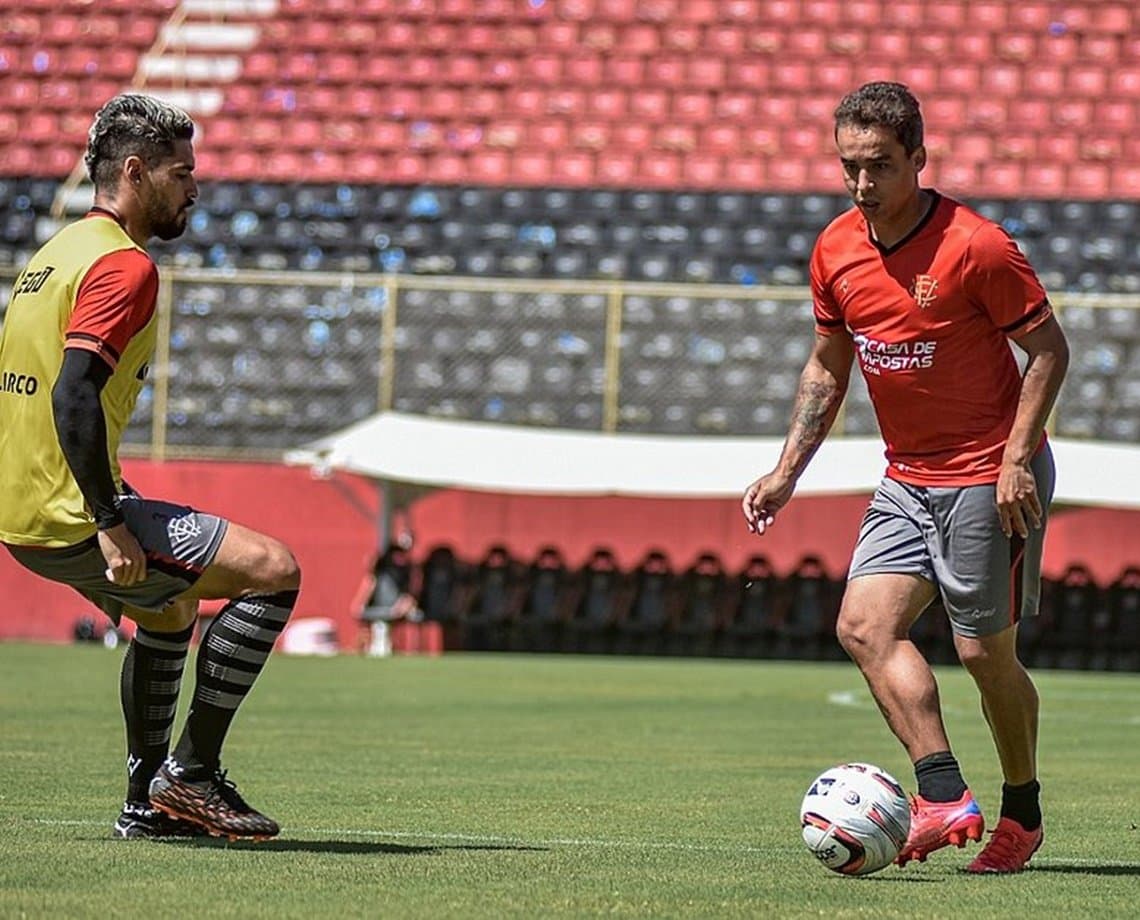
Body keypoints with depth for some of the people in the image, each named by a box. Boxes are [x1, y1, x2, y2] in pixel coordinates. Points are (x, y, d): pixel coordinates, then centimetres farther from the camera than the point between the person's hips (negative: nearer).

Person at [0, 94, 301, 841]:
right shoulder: (124, 264, -14)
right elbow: (73, 394, -26)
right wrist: (109, 523, -25)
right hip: (70, 518, -10)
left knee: (171, 609, 31)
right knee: (273, 570, -8)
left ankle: (148, 801, 30)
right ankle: (191, 771, -4)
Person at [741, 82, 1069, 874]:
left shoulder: (975, 246, -17)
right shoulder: (836, 250, 2)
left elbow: (1049, 349, -11)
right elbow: (827, 369, 16)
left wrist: (1016, 459, -19)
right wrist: (788, 471, 9)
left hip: (989, 478, -6)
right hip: (908, 477, 7)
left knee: (986, 652, -1)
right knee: (865, 624, -10)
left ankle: (1023, 812, 19)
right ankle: (945, 798, -14)